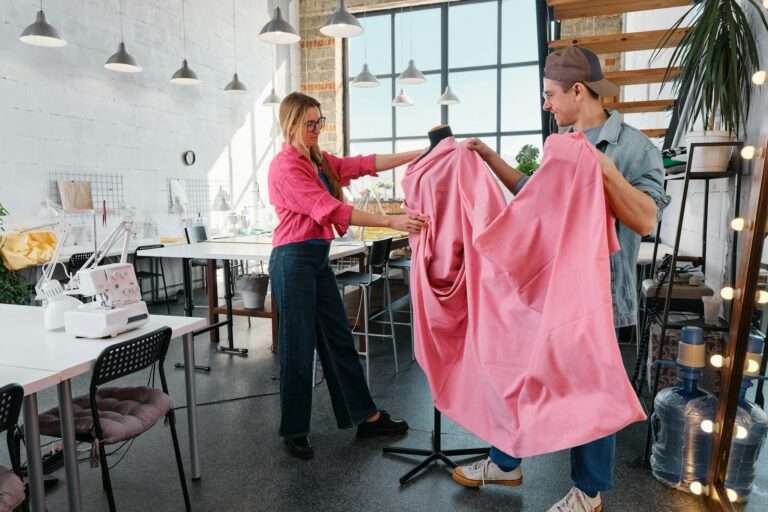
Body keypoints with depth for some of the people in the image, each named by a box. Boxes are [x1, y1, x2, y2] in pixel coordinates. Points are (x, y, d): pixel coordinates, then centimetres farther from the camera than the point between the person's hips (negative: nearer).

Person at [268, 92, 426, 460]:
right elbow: (330, 209, -22)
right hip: (293, 260, -9)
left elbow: (364, 164, 5)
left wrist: (419, 154, -3)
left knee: (338, 339, 13)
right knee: (298, 346, 1)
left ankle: (366, 417, 24)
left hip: (318, 258, 9)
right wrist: (391, 221, -27)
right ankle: (294, 431, 18)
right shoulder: (285, 166, -13)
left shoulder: (320, 161, 14)